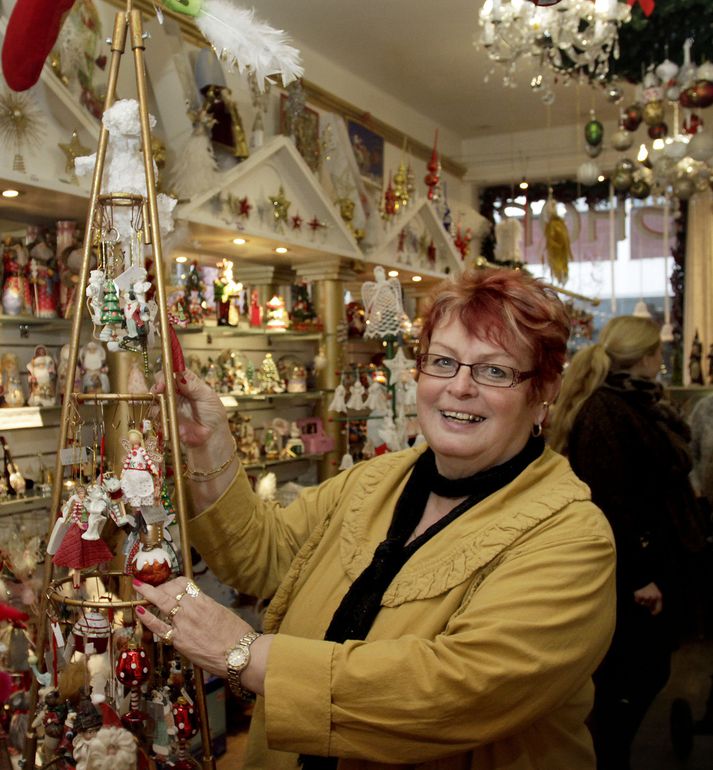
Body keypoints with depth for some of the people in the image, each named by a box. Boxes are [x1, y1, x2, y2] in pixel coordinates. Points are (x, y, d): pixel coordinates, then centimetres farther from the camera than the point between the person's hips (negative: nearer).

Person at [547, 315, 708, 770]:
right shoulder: (604, 411, -20)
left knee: (650, 672, 18)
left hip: (654, 566, 10)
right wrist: (637, 577, -22)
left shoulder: (638, 403, 13)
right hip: (630, 577, -10)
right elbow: (609, 504, -26)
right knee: (627, 682, 3)